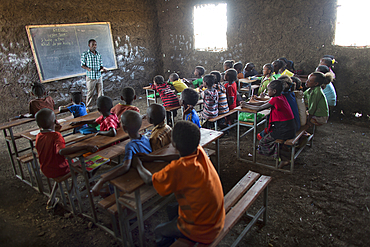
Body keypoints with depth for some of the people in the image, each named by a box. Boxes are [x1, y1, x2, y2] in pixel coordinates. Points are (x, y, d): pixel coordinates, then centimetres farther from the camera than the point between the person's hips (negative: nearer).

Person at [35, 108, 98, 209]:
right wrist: (85, 147, -52)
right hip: (59, 169, -6)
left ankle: (51, 201, 34)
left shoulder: (38, 136, -7)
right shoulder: (56, 136, -28)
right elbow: (61, 151, -47)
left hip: (45, 170, 6)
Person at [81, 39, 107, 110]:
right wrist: (88, 68, -22)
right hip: (90, 77, -4)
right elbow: (82, 65, -2)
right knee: (90, 92, 4)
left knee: (101, 92, 7)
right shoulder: (85, 54, -4)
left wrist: (103, 68, -10)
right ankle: (88, 107, 18)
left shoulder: (98, 54, 8)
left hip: (99, 76, 4)